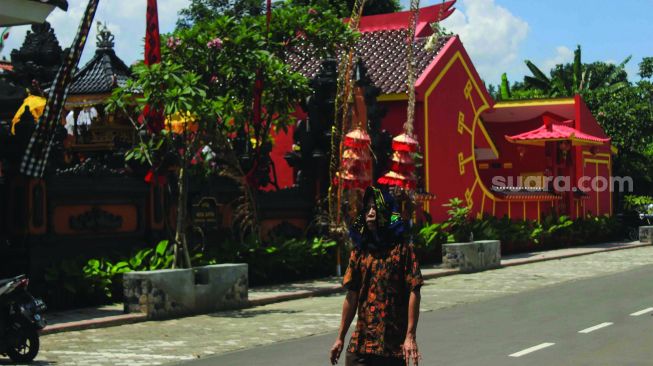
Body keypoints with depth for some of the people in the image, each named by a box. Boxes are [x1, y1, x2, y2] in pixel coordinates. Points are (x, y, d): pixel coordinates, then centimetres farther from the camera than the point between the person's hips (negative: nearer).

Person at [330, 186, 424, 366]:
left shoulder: (402, 249, -4)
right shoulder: (360, 250, 9)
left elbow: (413, 293, -8)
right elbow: (352, 296, 12)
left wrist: (410, 337, -15)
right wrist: (340, 337, 12)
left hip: (394, 344, -3)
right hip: (361, 343, 4)